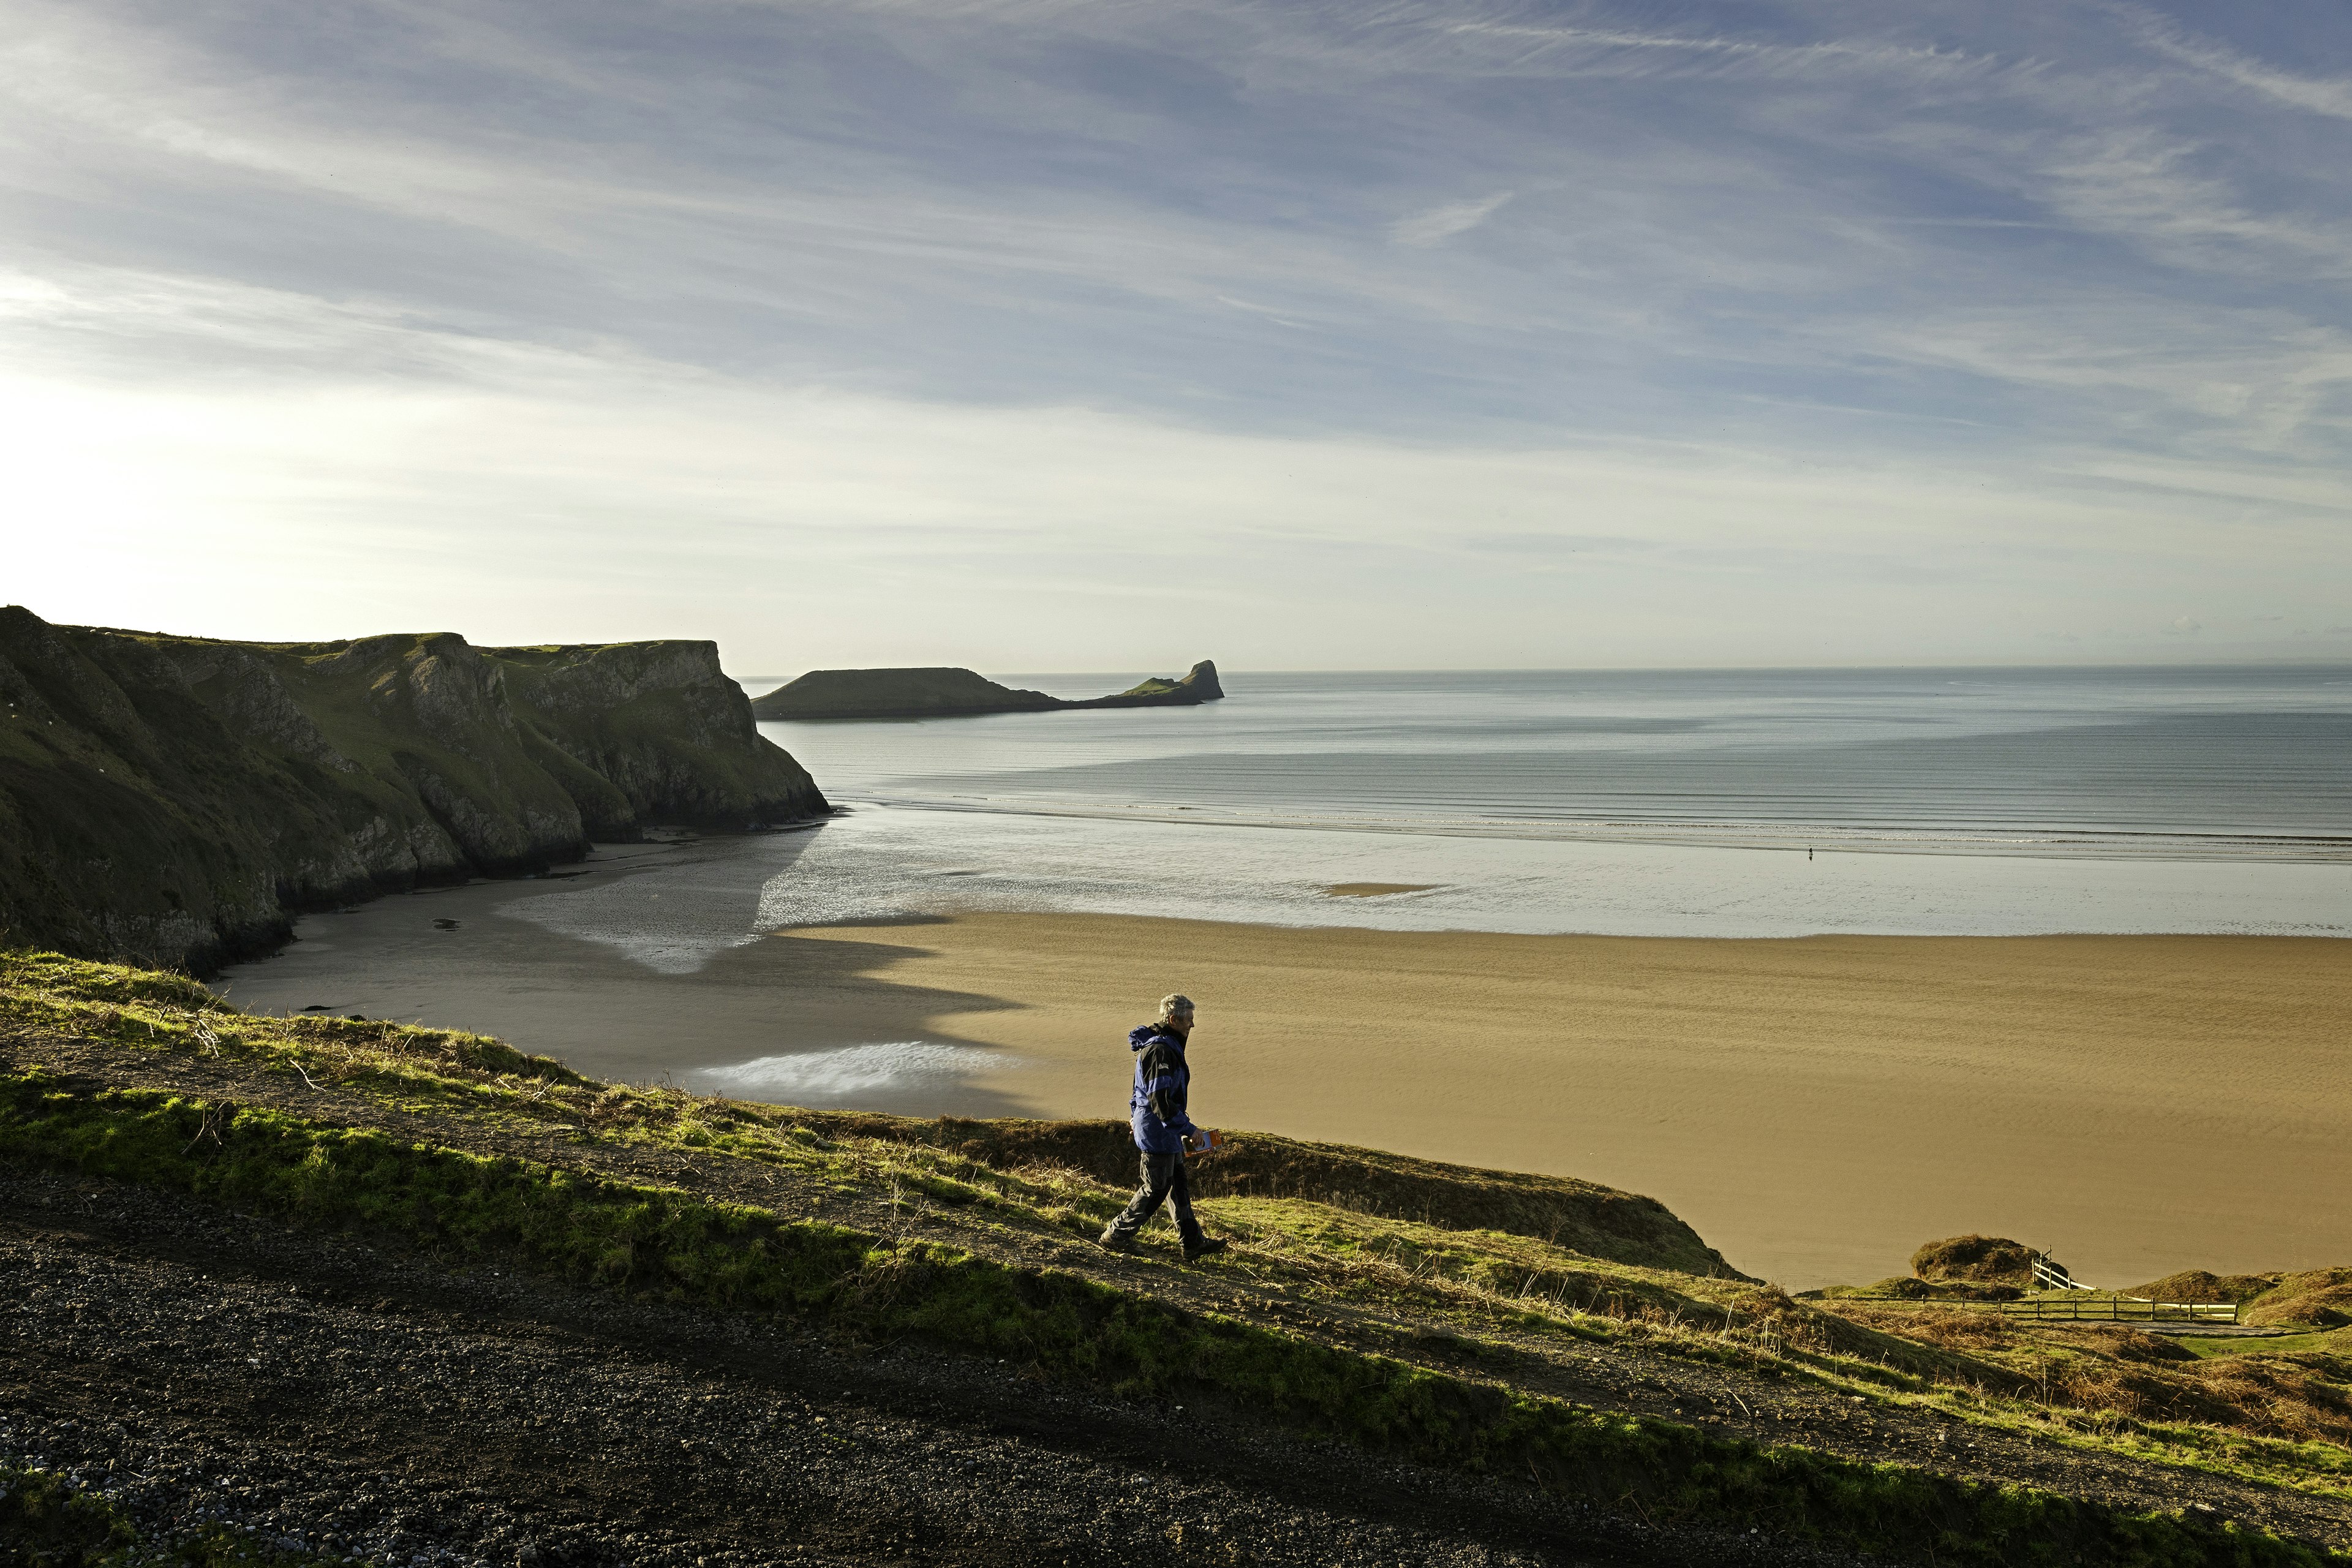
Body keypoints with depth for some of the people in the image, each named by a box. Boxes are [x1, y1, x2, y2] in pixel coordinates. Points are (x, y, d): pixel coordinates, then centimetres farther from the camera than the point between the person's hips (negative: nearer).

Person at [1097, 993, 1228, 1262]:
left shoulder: (1160, 1044, 10)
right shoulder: (1161, 1051, -23)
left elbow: (1144, 1087, 23)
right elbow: (1161, 1101, -27)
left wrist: (1136, 1114, 34)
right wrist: (1189, 1129, -23)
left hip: (1166, 1129, 11)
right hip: (1157, 1130, -11)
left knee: (1178, 1184, 14)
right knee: (1156, 1188, 0)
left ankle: (1193, 1242, 20)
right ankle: (1117, 1235, 12)